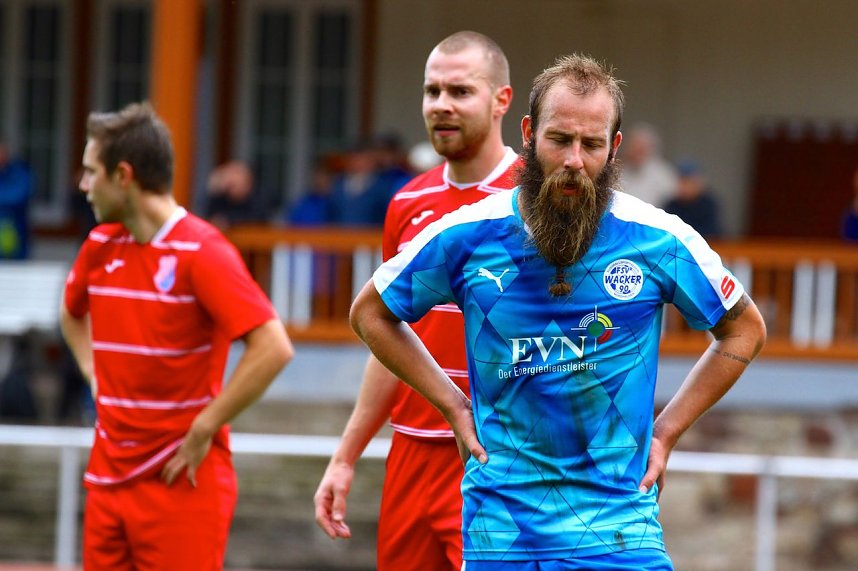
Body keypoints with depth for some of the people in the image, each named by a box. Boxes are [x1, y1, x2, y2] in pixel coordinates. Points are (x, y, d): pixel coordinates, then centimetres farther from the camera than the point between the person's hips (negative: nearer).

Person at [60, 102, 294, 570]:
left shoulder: (201, 251, -14)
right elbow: (72, 314, 31)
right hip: (109, 475, 7)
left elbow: (273, 348, -22)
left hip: (181, 480, -7)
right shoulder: (101, 246, 8)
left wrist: (202, 431, -17)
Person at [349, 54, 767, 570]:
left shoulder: (658, 241, -3)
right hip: (499, 529, 1)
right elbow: (371, 313, 16)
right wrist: (455, 406, 8)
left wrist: (666, 432, 8)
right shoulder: (468, 236, -1)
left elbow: (745, 330, 14)